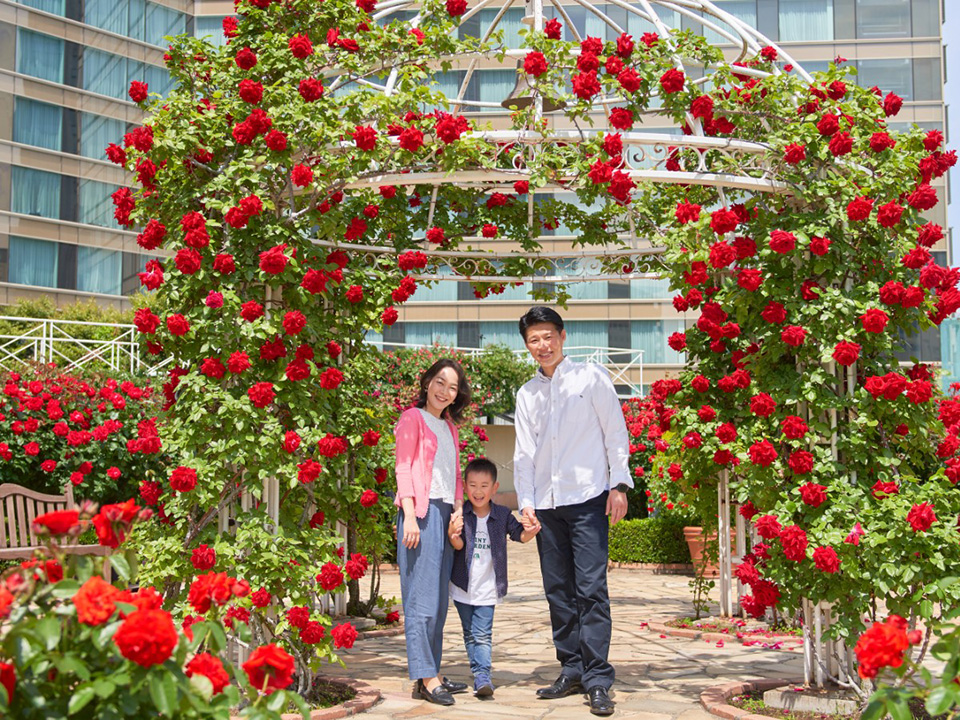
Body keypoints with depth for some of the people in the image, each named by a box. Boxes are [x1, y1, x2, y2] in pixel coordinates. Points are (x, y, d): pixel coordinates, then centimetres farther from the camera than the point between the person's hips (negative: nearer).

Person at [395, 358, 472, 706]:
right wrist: (409, 517, -15)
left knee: (439, 599, 9)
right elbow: (403, 469, -7)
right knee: (422, 596, -8)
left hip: (445, 514, 8)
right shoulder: (413, 418, 1)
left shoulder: (449, 427, 22)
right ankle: (425, 677, -7)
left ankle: (432, 674, 15)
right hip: (422, 512, -8)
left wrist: (458, 510, 7)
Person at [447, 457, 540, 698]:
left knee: (482, 634, -9)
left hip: (487, 588, -1)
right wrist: (453, 535, -36)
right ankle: (478, 673, 25)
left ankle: (483, 677, -11)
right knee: (469, 633, 13)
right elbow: (459, 545, -13)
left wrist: (532, 530, -23)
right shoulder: (461, 515, -7)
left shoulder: (502, 515, -3)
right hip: (463, 586, 1)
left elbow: (521, 535, 0)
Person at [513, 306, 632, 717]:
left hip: (587, 498, -4)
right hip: (546, 504, 5)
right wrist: (525, 502, 4)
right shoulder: (527, 394, 15)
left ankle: (598, 681, -7)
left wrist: (619, 485, -4)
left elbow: (615, 432, 3)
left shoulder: (590, 377, 5)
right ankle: (572, 671, 14)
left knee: (591, 588, -9)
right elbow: (524, 453, 14)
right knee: (558, 590, 6)